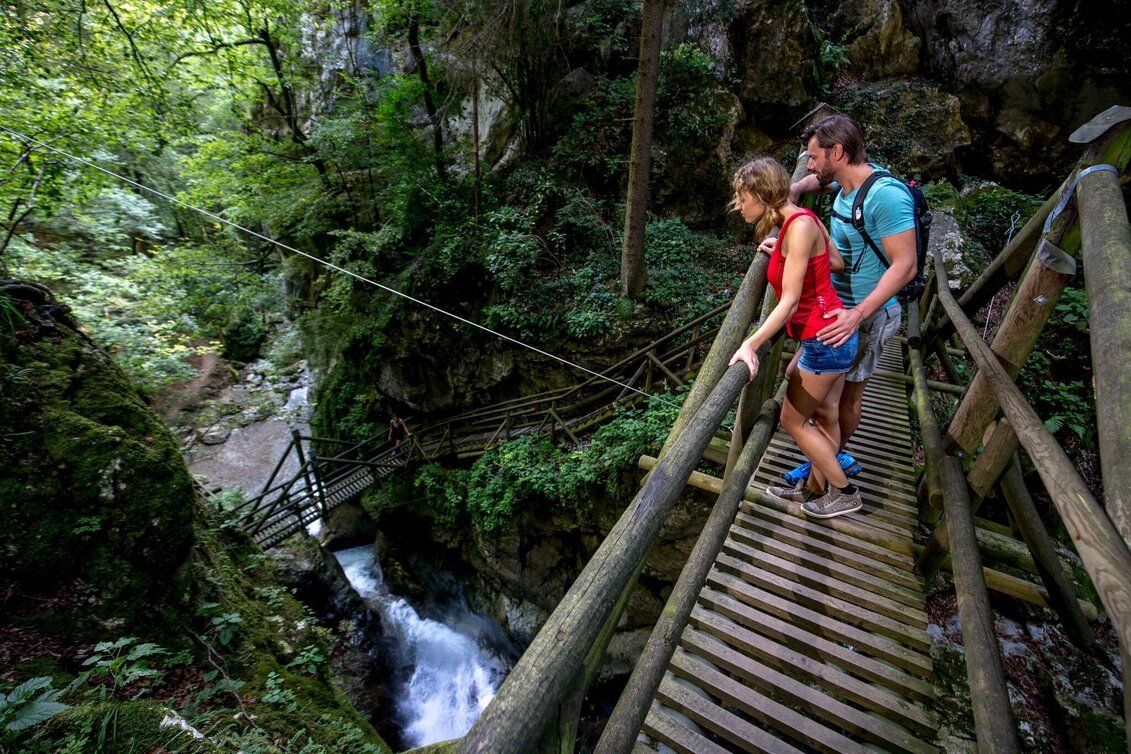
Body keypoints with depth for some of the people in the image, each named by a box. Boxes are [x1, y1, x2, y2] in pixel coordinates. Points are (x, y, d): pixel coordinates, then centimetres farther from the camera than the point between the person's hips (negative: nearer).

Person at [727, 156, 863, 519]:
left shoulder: (800, 226, -20)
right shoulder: (797, 220, 5)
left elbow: (789, 301, -25)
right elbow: (837, 262, 14)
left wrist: (750, 344, -30)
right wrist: (784, 255, 16)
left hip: (824, 338, -9)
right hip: (824, 334, 9)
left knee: (793, 420, 5)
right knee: (821, 415, 18)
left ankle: (844, 492, 22)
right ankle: (815, 489, 35)